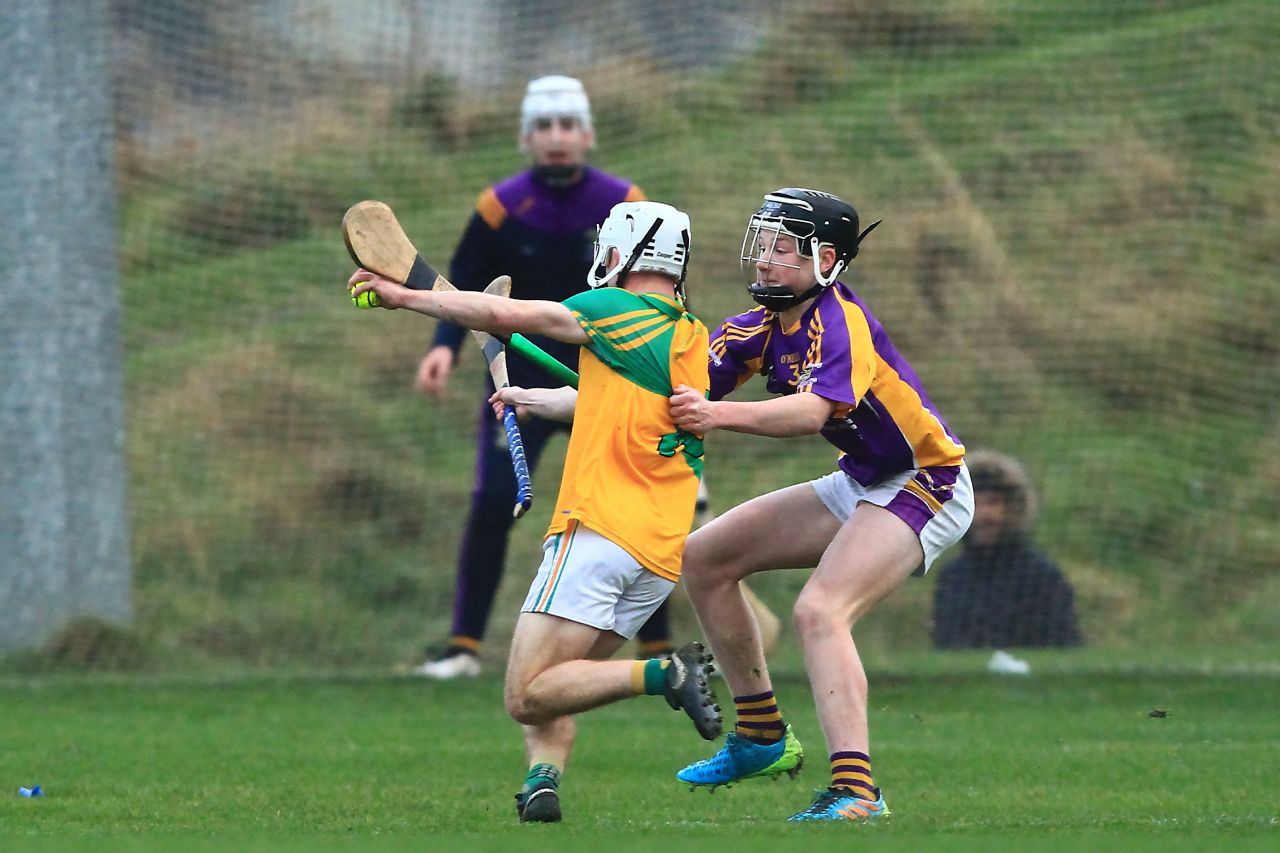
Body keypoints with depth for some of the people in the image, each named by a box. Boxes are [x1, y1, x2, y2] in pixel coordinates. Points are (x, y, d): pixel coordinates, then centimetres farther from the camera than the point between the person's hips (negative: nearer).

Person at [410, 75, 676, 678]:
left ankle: (657, 647, 9)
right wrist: (446, 346, -18)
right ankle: (464, 646, -6)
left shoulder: (625, 205, -6)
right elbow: (464, 286, -1)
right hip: (522, 378, -1)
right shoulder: (501, 207, -8)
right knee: (492, 505, -13)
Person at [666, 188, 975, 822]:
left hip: (925, 486, -10)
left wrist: (719, 415, -56)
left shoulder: (840, 323, -24)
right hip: (860, 485, 10)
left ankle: (856, 792, -38)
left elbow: (811, 412, -41)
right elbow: (690, 385, -3)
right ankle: (763, 739, 16)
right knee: (704, 558, 11)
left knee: (820, 611, -30)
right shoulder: (764, 326, 3)